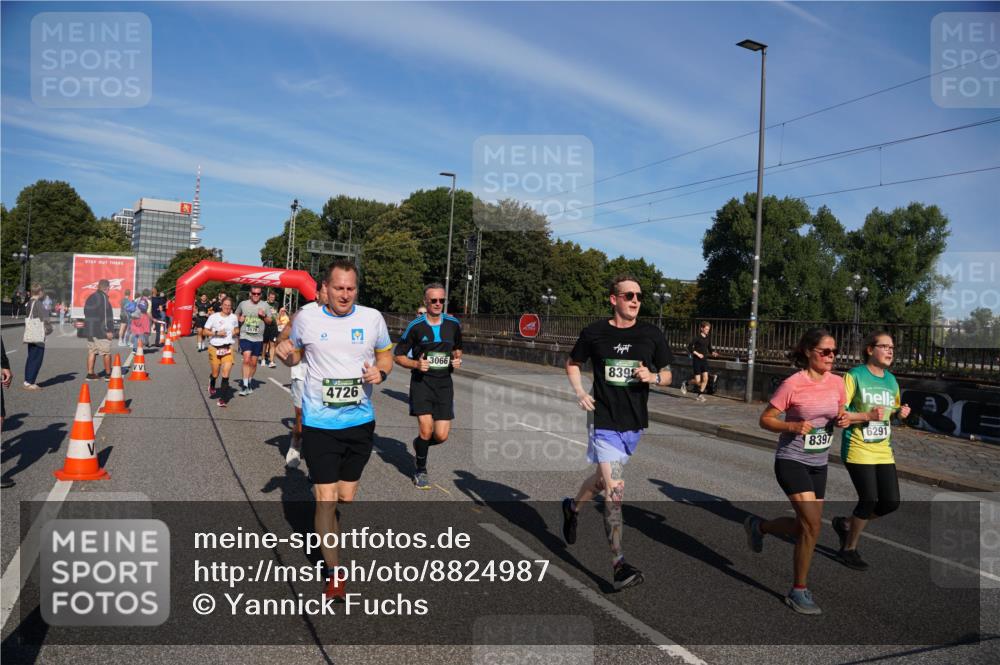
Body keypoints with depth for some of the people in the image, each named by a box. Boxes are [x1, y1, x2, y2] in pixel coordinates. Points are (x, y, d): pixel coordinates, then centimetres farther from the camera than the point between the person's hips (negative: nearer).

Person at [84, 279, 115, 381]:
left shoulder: (90, 298, 16)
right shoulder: (103, 297, -11)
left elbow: (87, 314, 21)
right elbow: (105, 315, -17)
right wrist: (108, 330, -17)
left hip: (90, 330, 8)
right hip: (101, 331, -8)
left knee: (91, 352, 9)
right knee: (106, 353, 0)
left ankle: (90, 374, 8)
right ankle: (108, 374, 4)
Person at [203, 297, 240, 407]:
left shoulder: (234, 317, 5)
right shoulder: (214, 317, -3)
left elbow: (237, 329, 24)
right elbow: (204, 332, -1)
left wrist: (236, 331, 2)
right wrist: (217, 333, -15)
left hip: (228, 348, 1)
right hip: (214, 348, -1)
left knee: (226, 374, -11)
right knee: (215, 374, 9)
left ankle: (223, 399, -6)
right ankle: (211, 385, 46)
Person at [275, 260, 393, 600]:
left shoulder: (372, 317, -2)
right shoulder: (306, 318, -4)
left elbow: (385, 355, 10)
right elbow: (295, 356, 12)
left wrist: (380, 372, -12)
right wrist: (285, 355, -11)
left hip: (360, 421, 2)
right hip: (319, 423, -2)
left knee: (347, 498, 17)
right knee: (326, 500, -3)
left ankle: (331, 543, 47)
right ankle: (334, 575, 13)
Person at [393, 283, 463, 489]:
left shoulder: (453, 324, 6)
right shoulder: (415, 326, -5)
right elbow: (398, 356, 2)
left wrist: (457, 360, 1)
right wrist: (416, 364, -16)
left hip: (444, 383, 3)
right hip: (421, 382, -3)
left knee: (441, 436, -3)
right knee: (426, 429, -14)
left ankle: (418, 445, 33)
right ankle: (420, 471, 12)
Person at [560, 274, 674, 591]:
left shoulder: (652, 335, 0)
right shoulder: (595, 333, -5)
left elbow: (667, 375, 8)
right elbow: (572, 363, 11)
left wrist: (653, 377, -15)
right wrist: (580, 392, -5)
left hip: (634, 422, 4)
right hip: (604, 421, -3)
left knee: (604, 478, 21)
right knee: (614, 490, -11)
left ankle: (572, 507, 51)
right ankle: (619, 565, -3)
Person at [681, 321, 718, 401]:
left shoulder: (708, 339, 7)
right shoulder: (697, 337, -10)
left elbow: (710, 349, 18)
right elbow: (689, 347, -13)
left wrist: (713, 353, -3)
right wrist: (697, 354, -19)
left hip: (704, 360, 5)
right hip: (697, 361, -5)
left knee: (705, 379, -5)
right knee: (697, 381, -4)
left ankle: (700, 395, 7)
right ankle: (685, 383, 23)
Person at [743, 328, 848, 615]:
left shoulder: (837, 382, 0)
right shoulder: (793, 384, -16)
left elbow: (840, 414, 16)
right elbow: (765, 419, -11)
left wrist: (842, 420, -7)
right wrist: (793, 426, -27)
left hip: (818, 464, 7)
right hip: (791, 461, -7)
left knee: (806, 526, 12)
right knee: (813, 525, -13)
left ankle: (758, 526, 40)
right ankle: (799, 591, 4)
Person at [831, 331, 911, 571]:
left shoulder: (891, 380, 10)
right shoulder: (854, 376, -10)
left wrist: (901, 413, 1)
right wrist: (867, 416, -24)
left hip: (883, 451, 7)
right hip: (858, 449, -7)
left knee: (891, 501, 2)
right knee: (869, 500, -8)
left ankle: (845, 524, 27)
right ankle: (848, 550, 14)